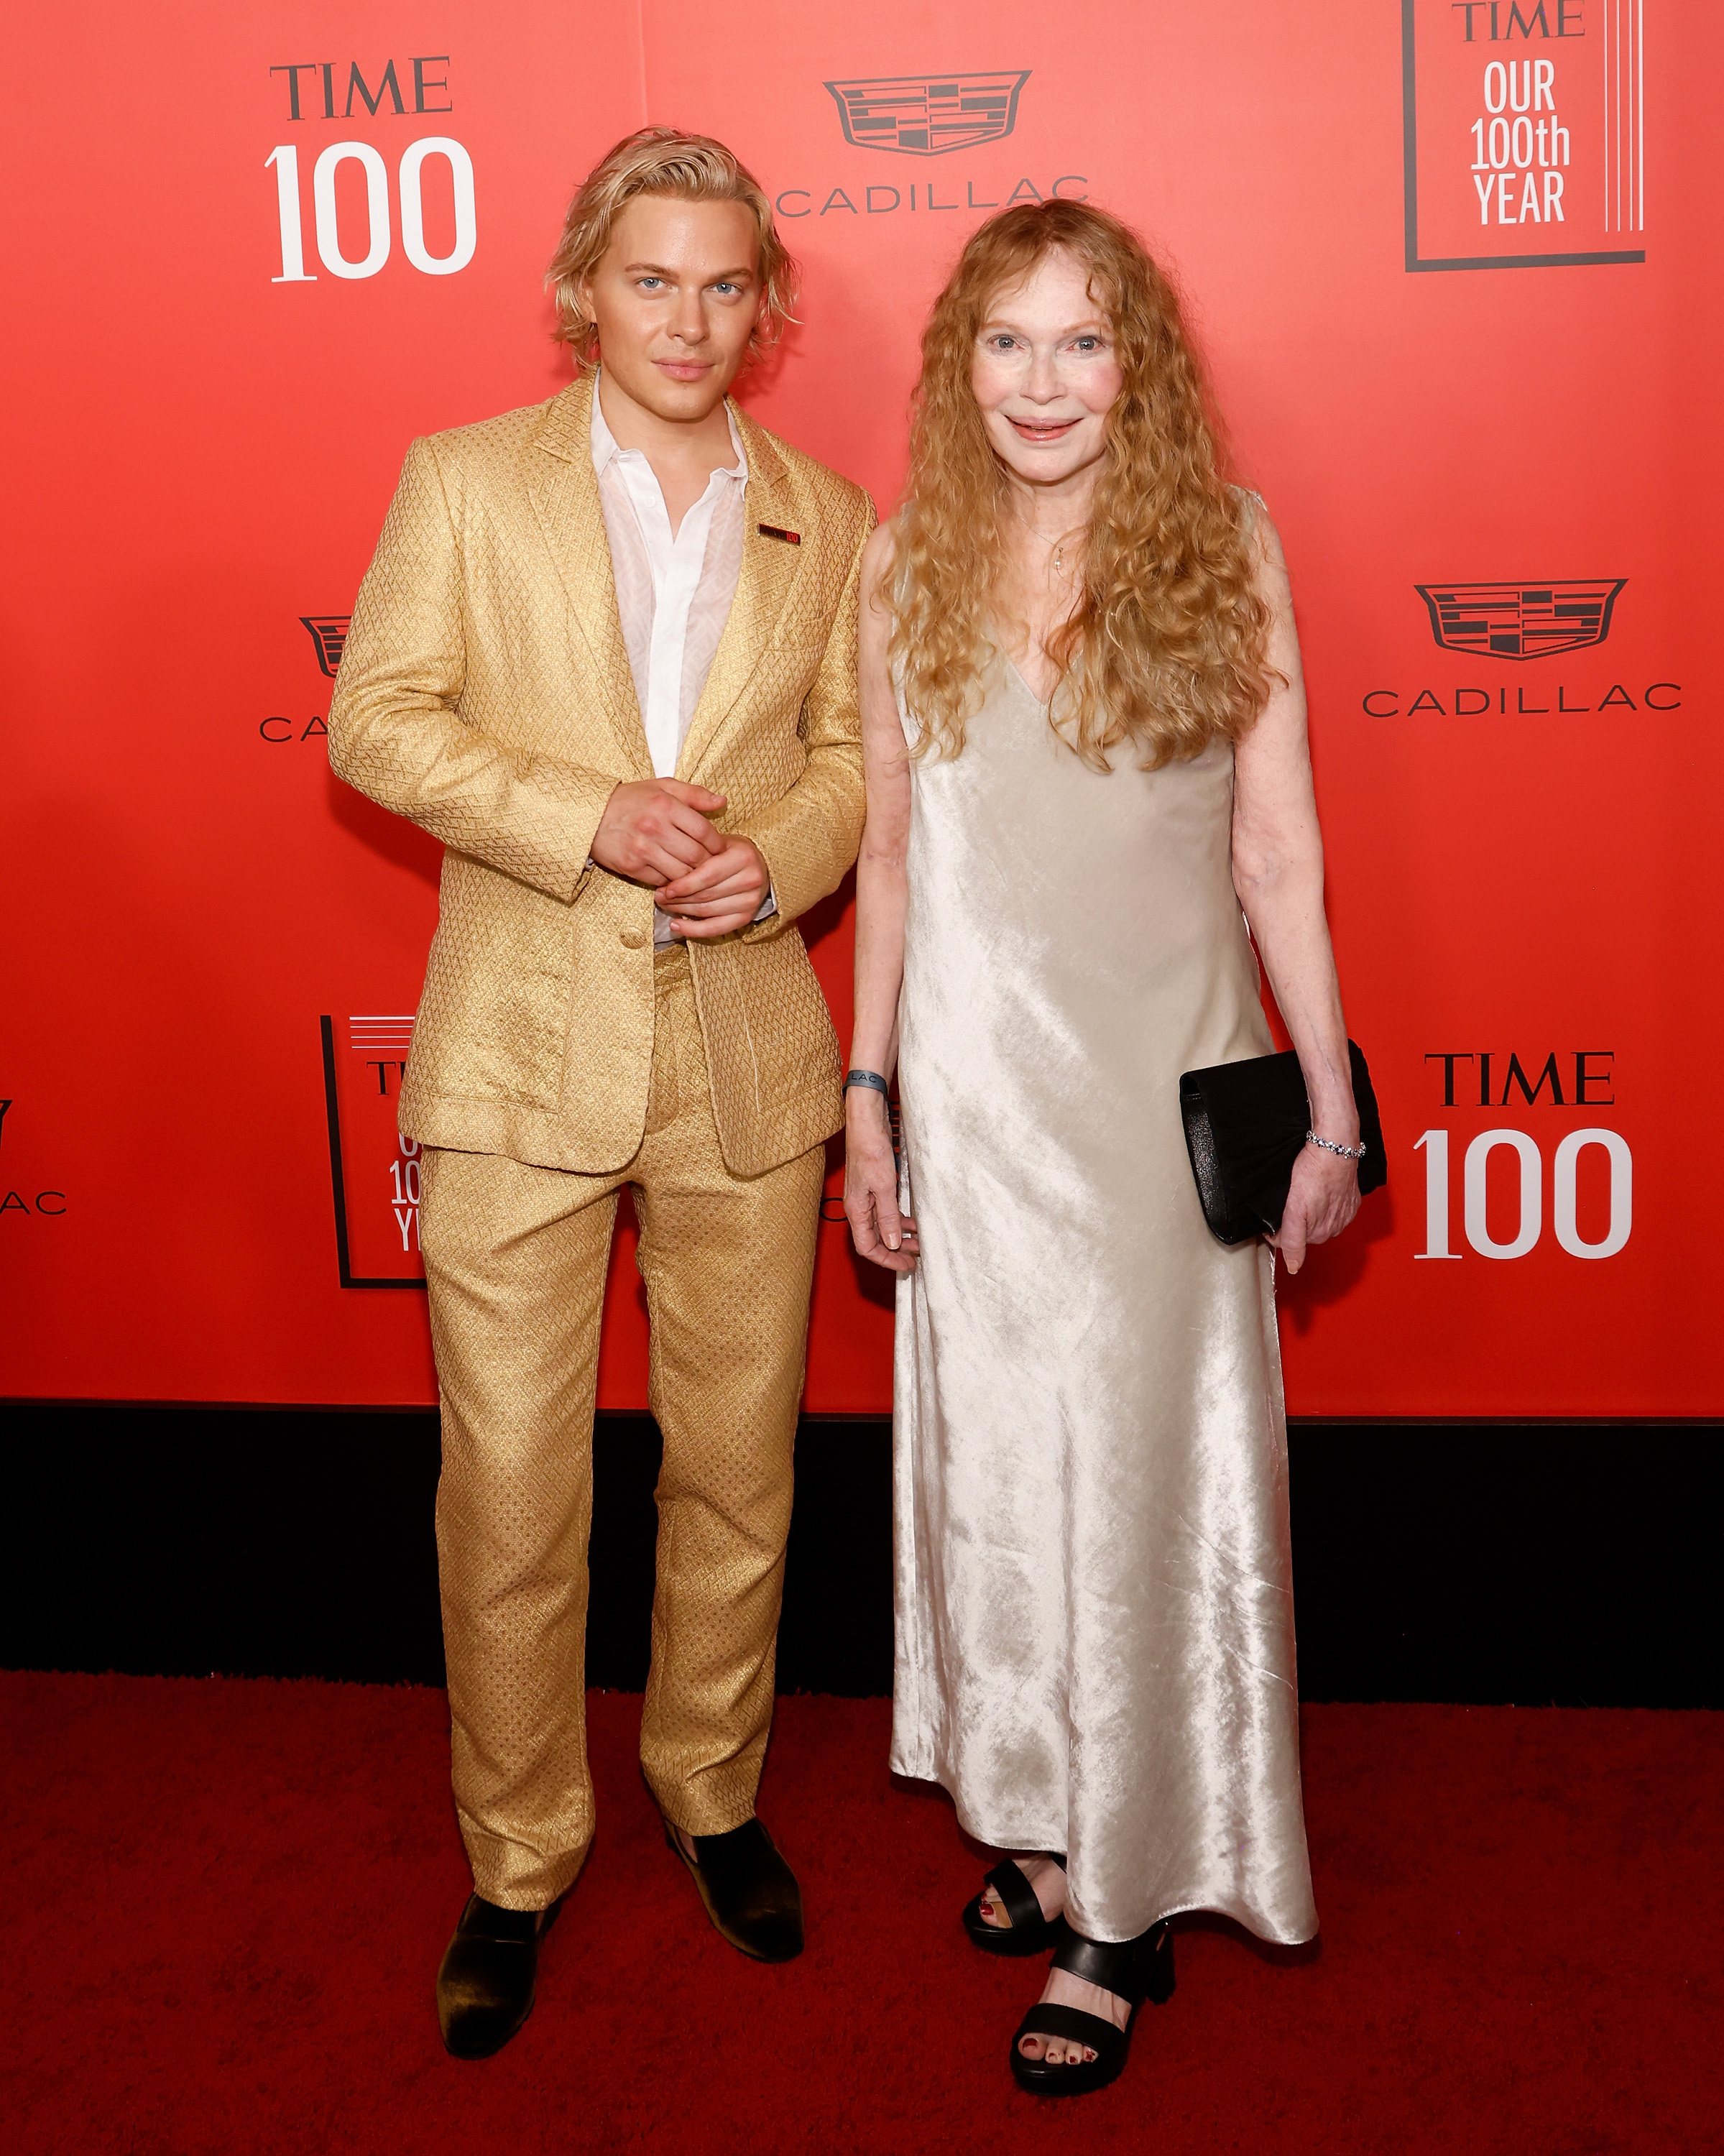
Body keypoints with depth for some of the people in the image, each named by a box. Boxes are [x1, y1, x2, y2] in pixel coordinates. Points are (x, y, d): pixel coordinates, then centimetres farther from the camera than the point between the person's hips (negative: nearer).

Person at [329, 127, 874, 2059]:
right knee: (509, 1489, 2)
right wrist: (592, 816, -16)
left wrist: (774, 861, -10)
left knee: (737, 1470, 12)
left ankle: (714, 1792, 35)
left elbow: (851, 752, 12)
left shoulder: (829, 522, 10)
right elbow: (378, 718, -2)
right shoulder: (464, 481, 4)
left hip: (749, 1056, 2)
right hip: (522, 1052, -2)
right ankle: (517, 1863, 21)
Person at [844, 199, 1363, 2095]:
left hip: (1167, 1081, -2)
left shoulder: (1226, 548, -4)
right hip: (978, 1081, 2)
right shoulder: (907, 565, 2)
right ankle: (1039, 1813, 31)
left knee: (1148, 1459, 4)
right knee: (996, 1451, 11)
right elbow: (890, 852, 6)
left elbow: (1278, 850, -2)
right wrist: (867, 1096, 6)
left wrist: (1327, 1103, -2)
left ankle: (1131, 1899, 19)